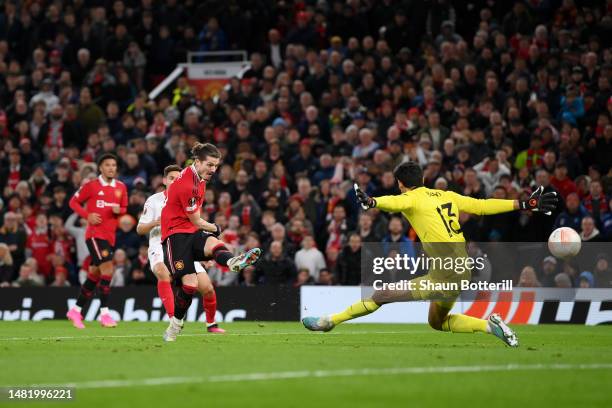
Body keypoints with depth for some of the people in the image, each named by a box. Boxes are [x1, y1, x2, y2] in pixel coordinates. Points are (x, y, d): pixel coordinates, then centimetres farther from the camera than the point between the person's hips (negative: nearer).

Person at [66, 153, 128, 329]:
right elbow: (74, 202, 3)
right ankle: (104, 314, -16)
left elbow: (124, 208, 19)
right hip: (95, 233, -6)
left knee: (94, 274, 11)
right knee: (107, 269, -19)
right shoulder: (91, 186, -4)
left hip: (110, 235, 6)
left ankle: (76, 311, 24)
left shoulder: (121, 187, 9)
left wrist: (119, 210, -6)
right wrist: (87, 215, -12)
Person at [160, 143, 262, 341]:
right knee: (189, 283, -16)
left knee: (213, 243, -30)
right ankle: (175, 325, -1)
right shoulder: (186, 184, -18)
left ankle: (233, 262, -61)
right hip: (176, 234, -7)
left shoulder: (199, 178, 13)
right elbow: (196, 222, -10)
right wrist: (215, 228, 8)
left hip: (193, 233, 7)